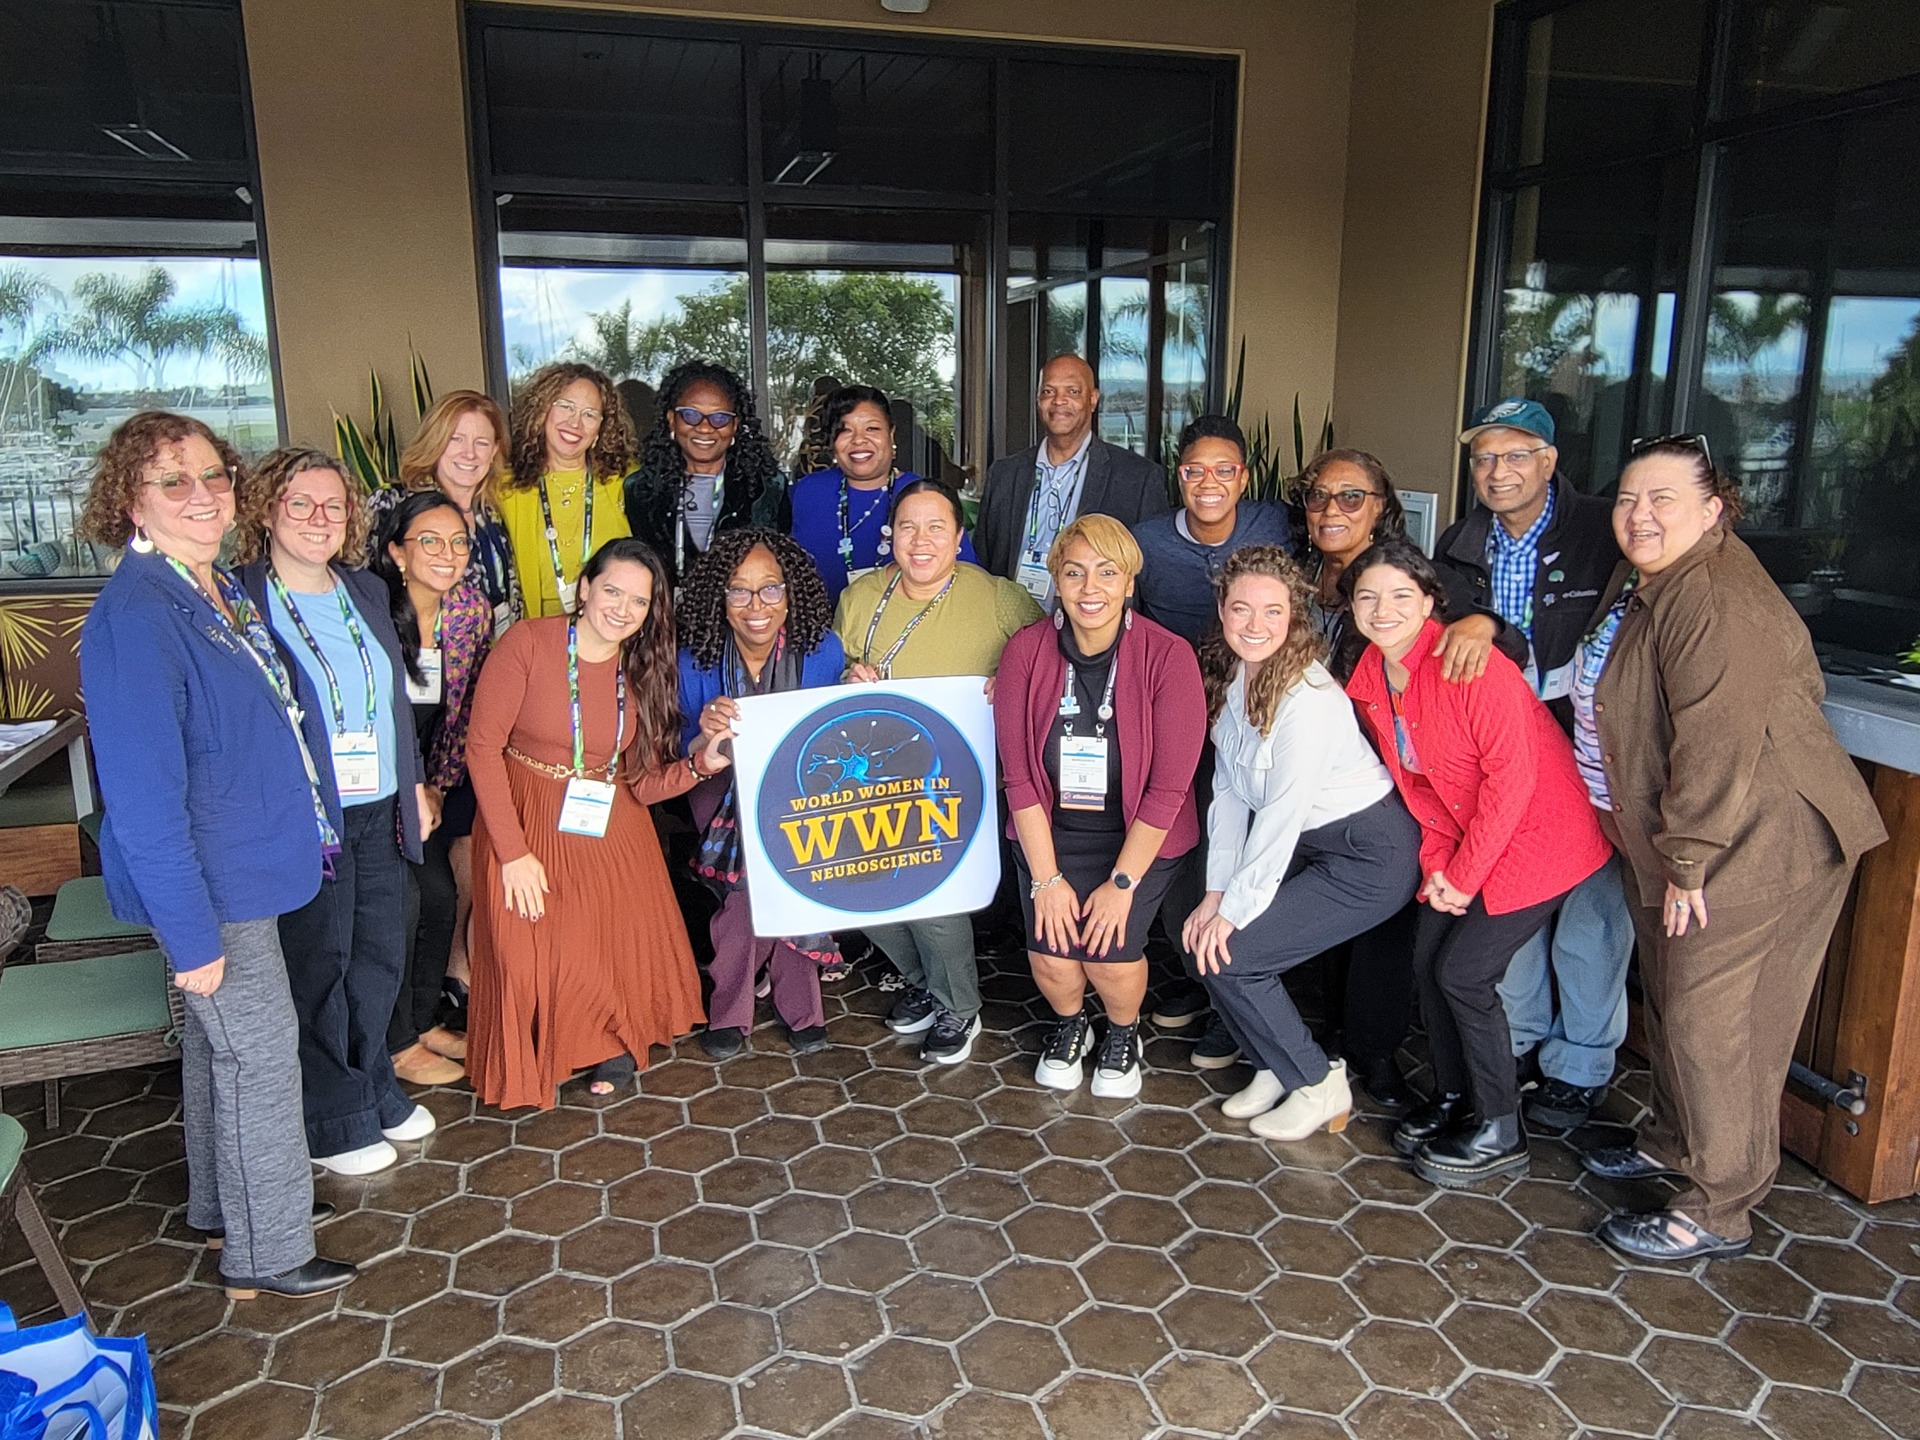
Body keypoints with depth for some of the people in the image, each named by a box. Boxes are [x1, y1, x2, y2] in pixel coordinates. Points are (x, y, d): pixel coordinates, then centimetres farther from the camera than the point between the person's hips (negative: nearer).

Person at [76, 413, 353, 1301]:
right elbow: (143, 796, -24)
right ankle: (265, 1254, 21)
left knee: (219, 1039, 21)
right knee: (260, 1051, 3)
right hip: (209, 886, -9)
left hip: (244, 867, 9)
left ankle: (221, 1207, 40)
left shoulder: (222, 591, 5)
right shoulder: (133, 619, -24)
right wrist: (190, 931, -21)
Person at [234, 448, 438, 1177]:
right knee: (319, 967, 7)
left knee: (381, 958, 16)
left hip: (380, 811, 6)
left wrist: (416, 783, 16)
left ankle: (373, 1086, 37)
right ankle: (334, 1122, 25)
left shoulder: (367, 591, 10)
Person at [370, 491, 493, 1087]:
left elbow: (465, 708, 5)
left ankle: (424, 1021, 26)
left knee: (441, 893, 5)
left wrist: (439, 783, 2)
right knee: (402, 899, -8)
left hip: (427, 780, 6)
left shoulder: (473, 611, -3)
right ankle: (397, 1044, 10)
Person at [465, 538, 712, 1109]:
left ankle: (612, 1041, 28)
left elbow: (642, 782, 0)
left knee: (626, 951, -2)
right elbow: (483, 746, -12)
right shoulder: (528, 643, -11)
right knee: (531, 959, -8)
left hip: (611, 830, 4)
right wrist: (513, 851, -15)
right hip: (524, 823, -3)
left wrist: (701, 764, -20)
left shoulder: (645, 670, 2)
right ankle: (533, 1060, 22)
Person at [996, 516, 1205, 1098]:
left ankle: (1123, 1032, 18)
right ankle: (1068, 1024, 23)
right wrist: (1047, 878, -11)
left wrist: (1122, 882, -15)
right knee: (1051, 956, -14)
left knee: (1110, 952, -19)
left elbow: (1169, 787, -14)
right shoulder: (1026, 650, -8)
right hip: (1052, 830, 2)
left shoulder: (1168, 656, -15)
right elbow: (1018, 775, -7)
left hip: (1139, 836, -2)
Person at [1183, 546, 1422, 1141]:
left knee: (1226, 954, -11)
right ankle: (1276, 1066, 20)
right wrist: (1217, 891, -4)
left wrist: (1235, 908, -15)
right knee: (1200, 932, -1)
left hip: (1371, 854, -8)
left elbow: (1282, 814, -23)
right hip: (1311, 845, 8)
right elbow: (1228, 791, 0)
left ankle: (1318, 1085, 10)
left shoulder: (1308, 696, -26)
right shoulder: (1229, 675, -2)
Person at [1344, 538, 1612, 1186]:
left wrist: (1464, 874, -17)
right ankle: (1453, 1097, 27)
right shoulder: (1370, 678, 0)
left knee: (1463, 972, -8)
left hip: (1538, 835, -7)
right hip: (1460, 841, 7)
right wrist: (1437, 862, -2)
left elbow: (1512, 775, -23)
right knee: (1428, 958, 5)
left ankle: (1500, 1134, 10)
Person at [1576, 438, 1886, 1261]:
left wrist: (1688, 862, -22)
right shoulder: (1640, 583, 10)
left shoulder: (1716, 603, -24)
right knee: (1670, 1003, 21)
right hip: (1675, 843, 10)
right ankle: (1673, 1142, 40)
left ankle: (1719, 1213, 12)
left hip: (1754, 846, -10)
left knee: (1711, 1023, -2)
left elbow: (1720, 744, -28)